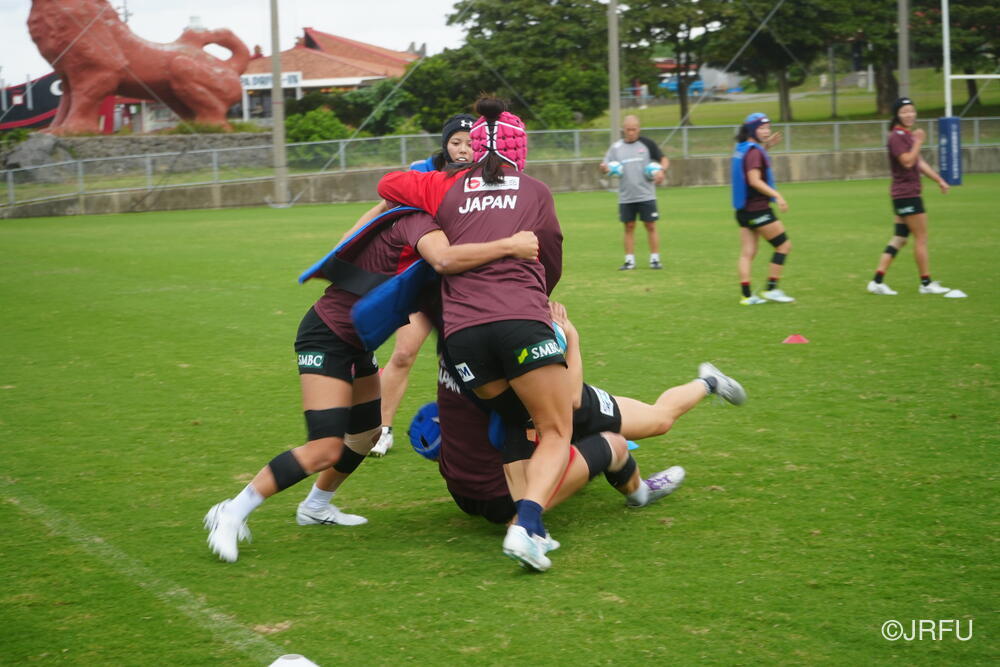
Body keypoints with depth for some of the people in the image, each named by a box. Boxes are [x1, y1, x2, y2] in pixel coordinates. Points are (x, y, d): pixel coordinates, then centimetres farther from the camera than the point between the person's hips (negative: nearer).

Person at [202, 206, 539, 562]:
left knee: (367, 436, 21)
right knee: (326, 449, -16)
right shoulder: (417, 220, -23)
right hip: (326, 336, -10)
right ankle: (231, 513, -5)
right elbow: (444, 260, -44)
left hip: (356, 342, 10)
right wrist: (508, 246, -39)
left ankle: (315, 507, 41)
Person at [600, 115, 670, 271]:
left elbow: (664, 159, 4)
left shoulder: (647, 144, 0)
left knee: (650, 226, 0)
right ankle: (629, 260, 10)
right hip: (625, 197, 2)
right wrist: (604, 168, -19)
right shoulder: (616, 147, 6)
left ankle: (655, 259, 8)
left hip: (646, 195, -2)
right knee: (629, 227, 5)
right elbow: (606, 165, 5)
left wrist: (662, 170, -17)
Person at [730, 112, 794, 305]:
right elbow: (754, 180, -24)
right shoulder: (754, 151, -14)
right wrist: (777, 195, -31)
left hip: (744, 210, 9)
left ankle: (746, 295, 5)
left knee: (747, 253, 7)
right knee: (784, 245, 0)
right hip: (758, 209, -9)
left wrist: (766, 146, 23)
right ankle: (771, 289, -2)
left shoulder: (742, 149, 12)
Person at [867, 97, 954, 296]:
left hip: (907, 194, 10)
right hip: (906, 195, -10)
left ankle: (877, 281, 7)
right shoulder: (897, 136, -14)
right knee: (921, 238, -3)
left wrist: (939, 180, 22)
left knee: (900, 238, 9)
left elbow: (919, 163, 23)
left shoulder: (908, 135, 17)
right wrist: (918, 142, -18)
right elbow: (907, 162, -24)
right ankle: (926, 283, 6)